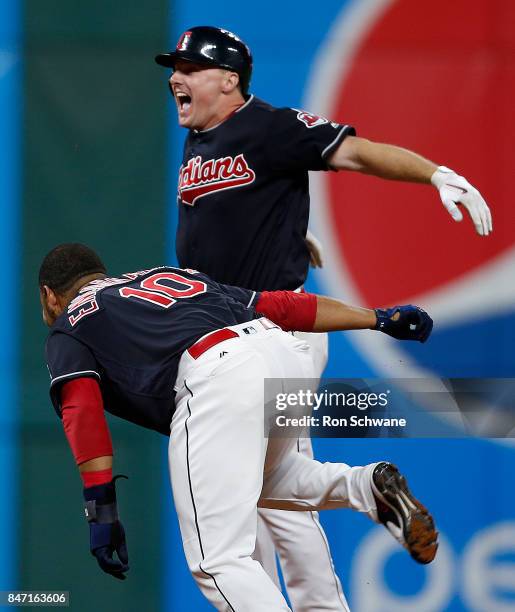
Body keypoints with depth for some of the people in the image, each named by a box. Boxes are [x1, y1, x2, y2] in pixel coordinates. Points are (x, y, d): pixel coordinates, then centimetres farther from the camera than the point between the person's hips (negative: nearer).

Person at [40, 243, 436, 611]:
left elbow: (83, 412, 3)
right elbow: (279, 305, 29)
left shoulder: (68, 326, 21)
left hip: (217, 378, -7)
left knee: (218, 561, -7)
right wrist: (380, 319, 28)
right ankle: (368, 486, 10)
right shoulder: (173, 275, 37)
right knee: (258, 481, 34)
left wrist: (101, 510, -3)